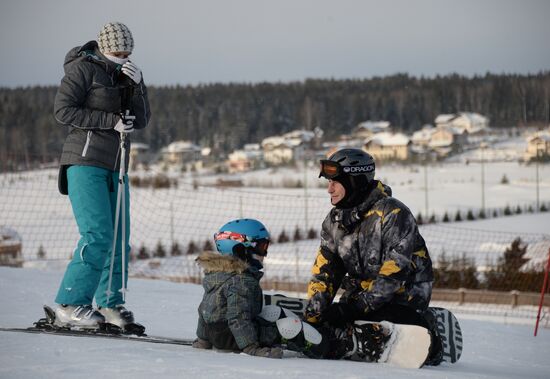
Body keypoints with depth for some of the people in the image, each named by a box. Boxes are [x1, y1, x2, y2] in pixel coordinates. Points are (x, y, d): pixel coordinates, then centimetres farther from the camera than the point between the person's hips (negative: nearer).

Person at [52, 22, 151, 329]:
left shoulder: (126, 74, 14)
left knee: (119, 238, 7)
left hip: (115, 166, 7)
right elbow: (64, 110, -13)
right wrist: (111, 120, -16)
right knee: (98, 235, -17)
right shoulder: (83, 68, -5)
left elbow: (142, 121, 9)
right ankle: (70, 305, -15)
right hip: (86, 162, -7)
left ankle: (110, 303, 17)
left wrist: (137, 86, -8)